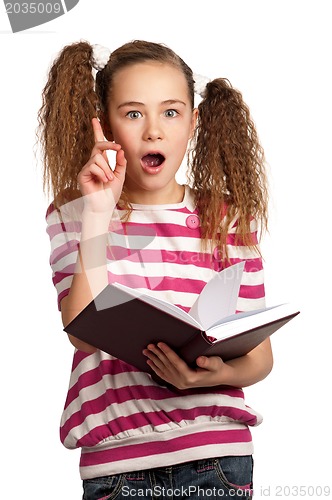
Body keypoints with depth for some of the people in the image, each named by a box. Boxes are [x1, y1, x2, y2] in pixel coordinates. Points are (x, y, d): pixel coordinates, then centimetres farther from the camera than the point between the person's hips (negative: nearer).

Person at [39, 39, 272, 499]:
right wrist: (99, 214, -13)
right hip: (116, 457, 0)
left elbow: (260, 353, 4)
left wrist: (216, 374, -17)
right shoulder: (72, 215, 3)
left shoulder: (229, 218, 3)